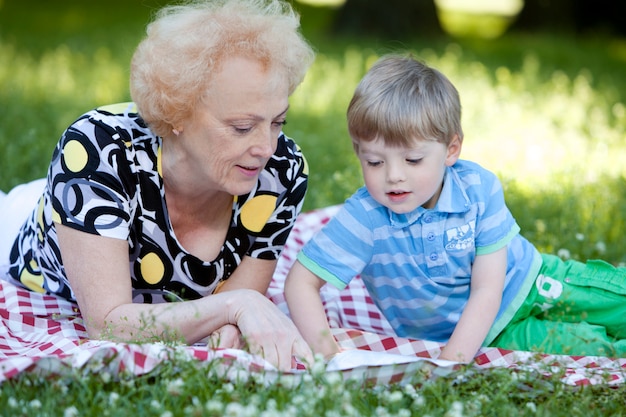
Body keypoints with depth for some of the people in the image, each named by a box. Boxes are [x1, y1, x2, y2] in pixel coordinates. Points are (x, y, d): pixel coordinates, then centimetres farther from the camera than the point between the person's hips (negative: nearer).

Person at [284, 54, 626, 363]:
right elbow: (301, 283, -22)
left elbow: (486, 291, -22)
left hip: (531, 284, 2)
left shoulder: (479, 188, -23)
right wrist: (325, 348, -37)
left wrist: (454, 358, -35)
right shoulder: (364, 217, -24)